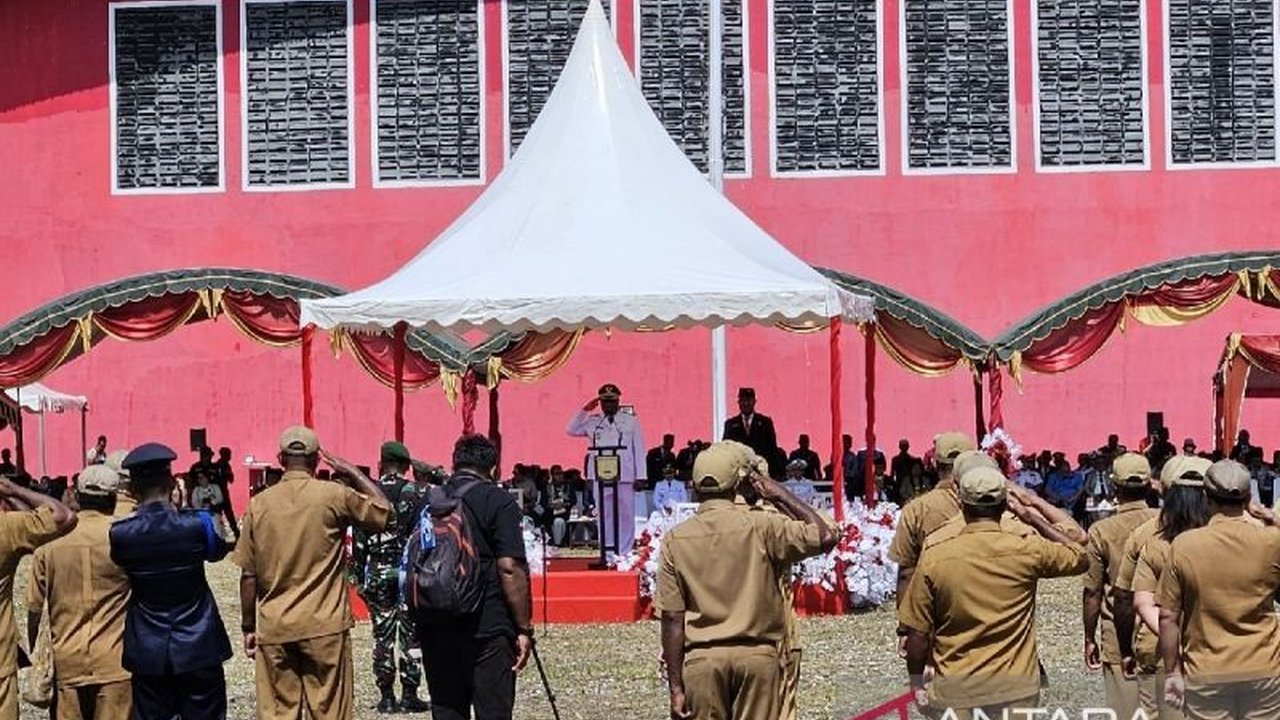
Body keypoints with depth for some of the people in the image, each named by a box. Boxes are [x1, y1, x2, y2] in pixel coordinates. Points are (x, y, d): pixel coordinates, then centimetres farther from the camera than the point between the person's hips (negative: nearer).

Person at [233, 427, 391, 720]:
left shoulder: (259, 504, 1)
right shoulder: (334, 496, -7)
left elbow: (249, 575, 2)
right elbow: (383, 512, 5)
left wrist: (248, 627, 11)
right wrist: (353, 473, 11)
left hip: (274, 629, 2)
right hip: (324, 626, -2)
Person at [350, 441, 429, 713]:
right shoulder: (416, 494, -2)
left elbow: (358, 541, 1)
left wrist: (359, 578, 7)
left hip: (377, 575, 1)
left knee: (383, 636, 6)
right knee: (411, 636, 3)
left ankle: (386, 696, 6)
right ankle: (409, 695, 2)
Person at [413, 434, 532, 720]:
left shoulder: (429, 501, 11)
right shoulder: (498, 501, -6)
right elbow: (510, 568, -13)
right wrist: (524, 628, -8)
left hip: (434, 629, 5)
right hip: (488, 628, -5)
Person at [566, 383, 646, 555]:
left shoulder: (631, 422, 7)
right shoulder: (592, 421, 12)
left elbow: (639, 450, 4)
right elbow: (571, 430, 6)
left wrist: (640, 476, -1)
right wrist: (585, 410, 0)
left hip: (624, 477, -1)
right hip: (600, 476, 1)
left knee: (626, 515, 0)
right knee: (604, 516, 3)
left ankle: (625, 553, 5)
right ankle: (606, 552, 6)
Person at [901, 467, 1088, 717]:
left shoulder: (934, 559, -7)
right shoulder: (1028, 551, -6)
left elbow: (918, 633, -4)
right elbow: (1080, 556, 14)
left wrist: (916, 683, 10)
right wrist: (1032, 517, 14)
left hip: (956, 691, 0)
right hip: (1015, 689, 1)